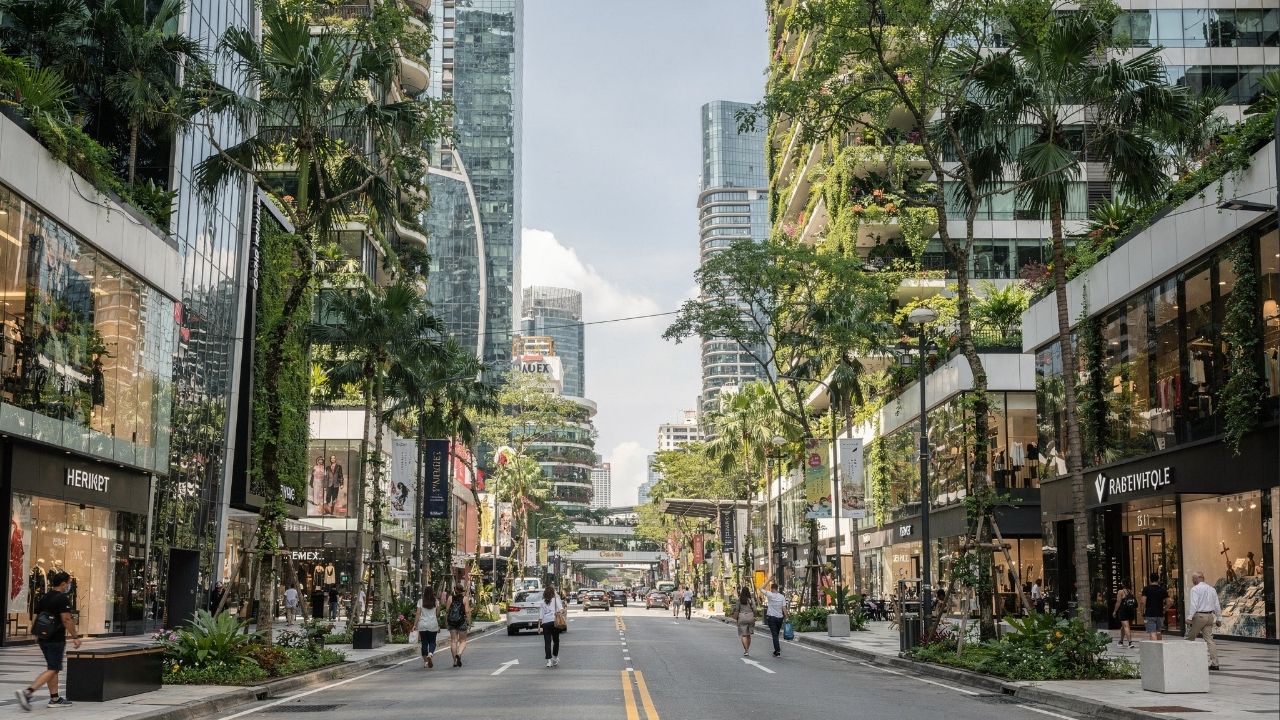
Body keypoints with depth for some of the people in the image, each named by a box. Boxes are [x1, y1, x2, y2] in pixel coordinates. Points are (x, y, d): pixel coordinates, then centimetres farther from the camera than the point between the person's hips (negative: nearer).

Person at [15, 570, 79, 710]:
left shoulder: (43, 598, 12)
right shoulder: (62, 598, -13)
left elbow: (37, 618, 14)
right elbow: (66, 620, -18)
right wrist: (75, 637, -12)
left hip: (44, 639, 9)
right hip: (56, 639, -9)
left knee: (53, 669, 15)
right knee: (52, 670, -6)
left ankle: (55, 698, 17)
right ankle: (27, 692, -19)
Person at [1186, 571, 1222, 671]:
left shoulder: (1195, 589, -8)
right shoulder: (1211, 589, 13)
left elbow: (1193, 604, -17)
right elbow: (1217, 605, 15)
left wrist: (1189, 617, -19)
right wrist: (1219, 618, 20)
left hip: (1199, 616, -7)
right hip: (1209, 616, 7)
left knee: (1190, 638, 4)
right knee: (1209, 639, 7)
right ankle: (1214, 663, 3)